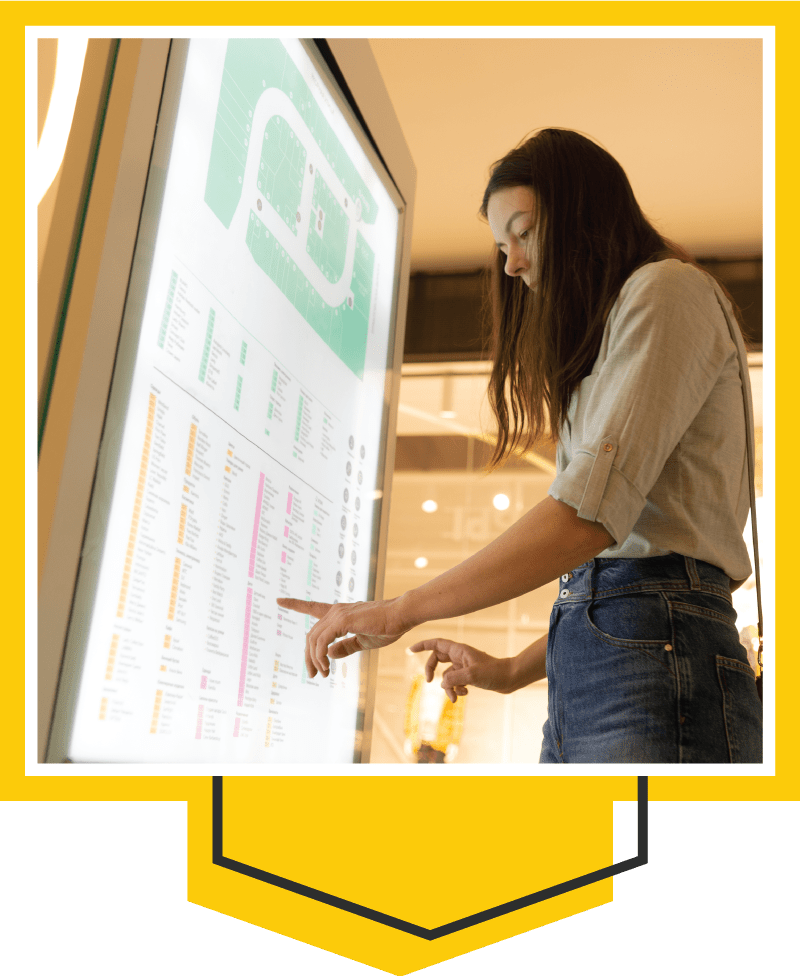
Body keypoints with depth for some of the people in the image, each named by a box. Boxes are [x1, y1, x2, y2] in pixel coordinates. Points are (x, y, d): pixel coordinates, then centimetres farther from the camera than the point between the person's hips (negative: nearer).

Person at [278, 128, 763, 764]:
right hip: (582, 682, 8)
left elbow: (593, 509, -16)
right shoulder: (604, 336, 28)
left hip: (653, 653, -8)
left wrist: (401, 610, -14)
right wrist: (515, 671, 19)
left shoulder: (666, 289, 0)